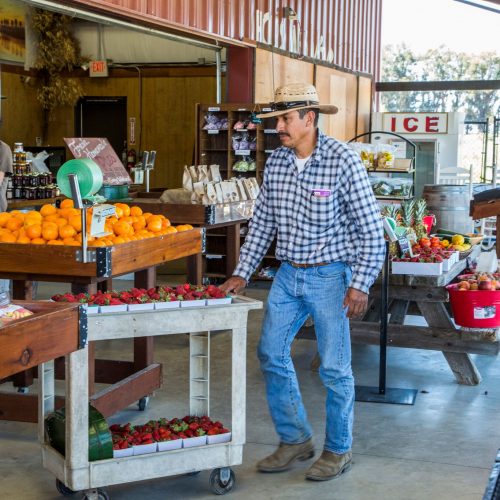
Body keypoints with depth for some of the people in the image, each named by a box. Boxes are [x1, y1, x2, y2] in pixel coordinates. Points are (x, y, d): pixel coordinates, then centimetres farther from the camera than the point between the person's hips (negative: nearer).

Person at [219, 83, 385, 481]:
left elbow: (371, 229, -14)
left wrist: (360, 285, -19)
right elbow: (262, 223, 11)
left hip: (330, 276, -6)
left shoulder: (343, 161, -15)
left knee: (334, 367, 2)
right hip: (289, 274, 6)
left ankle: (338, 450, 20)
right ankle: (295, 440, 25)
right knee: (271, 354, 9)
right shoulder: (276, 162, 3)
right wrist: (242, 273, 7)